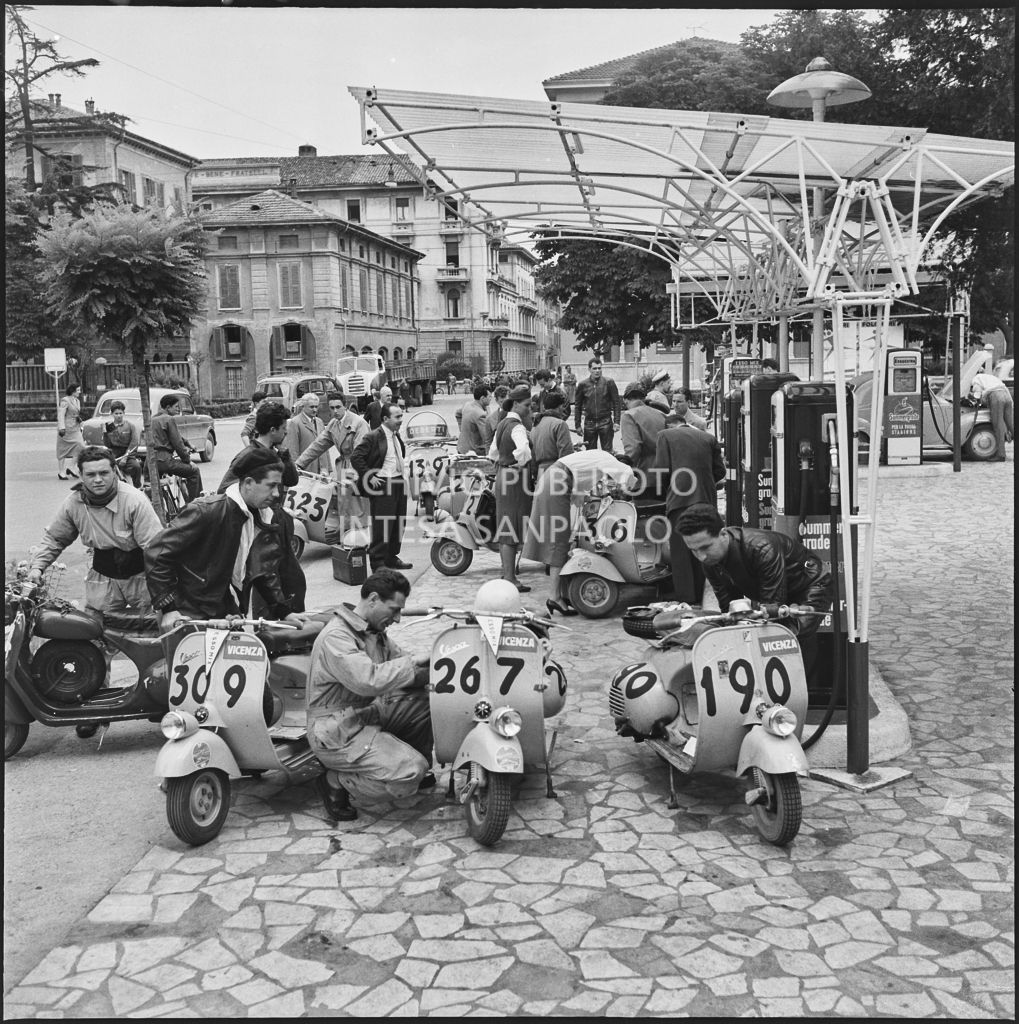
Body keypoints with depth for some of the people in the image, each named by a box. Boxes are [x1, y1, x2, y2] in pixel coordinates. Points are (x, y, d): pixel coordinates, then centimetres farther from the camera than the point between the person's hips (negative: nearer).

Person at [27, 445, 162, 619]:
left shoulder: (135, 500, -22)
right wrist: (37, 566, -3)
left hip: (141, 576, -3)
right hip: (103, 578, 3)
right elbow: (54, 538, 11)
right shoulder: (73, 503, -7)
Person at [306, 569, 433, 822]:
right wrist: (413, 662, -24)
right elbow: (367, 680, -35)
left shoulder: (374, 631, 11)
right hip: (338, 734, -9)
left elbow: (400, 665, 15)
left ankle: (416, 765, 15)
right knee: (409, 773, -22)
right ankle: (337, 782, -4)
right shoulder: (336, 637, -21)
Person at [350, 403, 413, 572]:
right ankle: (377, 562, 1)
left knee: (398, 523, 12)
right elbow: (355, 457, -15)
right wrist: (369, 477, -16)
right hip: (382, 485, -8)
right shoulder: (373, 437, -13)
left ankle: (392, 558, 24)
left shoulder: (397, 436, 13)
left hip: (399, 484, 8)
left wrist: (403, 466, 14)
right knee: (382, 526, -7)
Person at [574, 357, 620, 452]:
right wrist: (577, 425, 4)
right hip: (589, 423, 2)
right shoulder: (583, 385, 3)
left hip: (605, 422, -2)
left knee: (607, 451, 1)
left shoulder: (609, 382, -1)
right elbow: (578, 406, 8)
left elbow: (616, 403, 0)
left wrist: (616, 422, -7)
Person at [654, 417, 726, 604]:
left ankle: (685, 601, -6)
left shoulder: (666, 435, 6)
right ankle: (699, 599, 17)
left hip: (680, 500, -4)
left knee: (680, 552, -2)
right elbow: (720, 471, 11)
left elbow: (662, 469, -2)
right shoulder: (708, 438, 15)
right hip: (707, 500, 4)